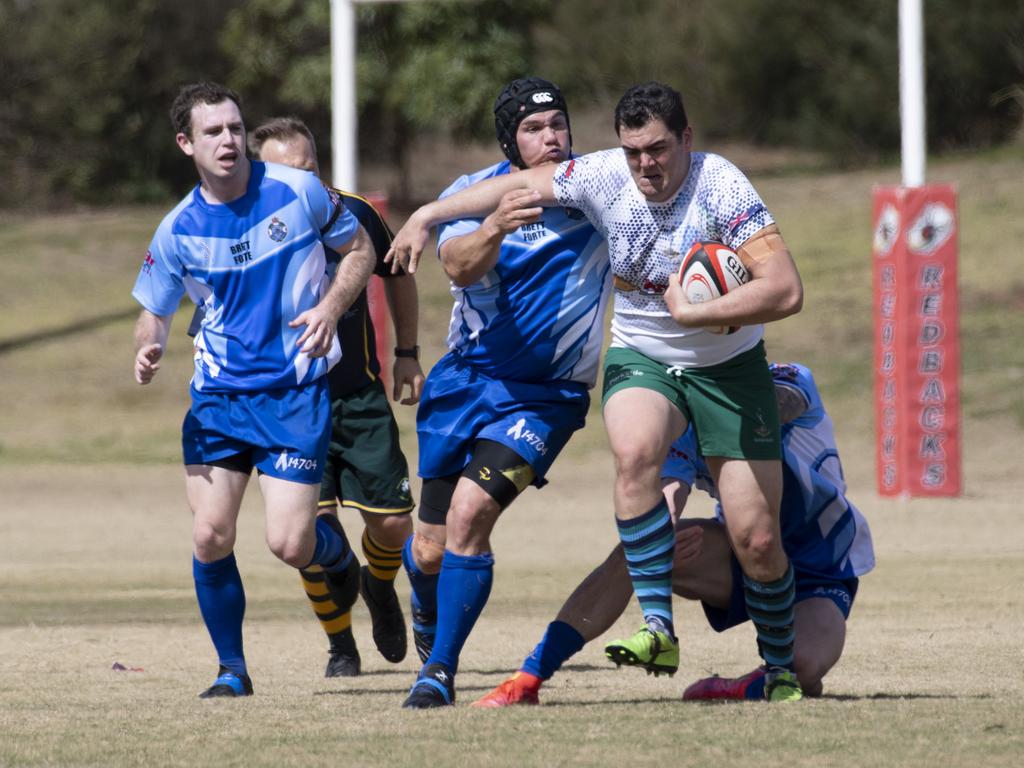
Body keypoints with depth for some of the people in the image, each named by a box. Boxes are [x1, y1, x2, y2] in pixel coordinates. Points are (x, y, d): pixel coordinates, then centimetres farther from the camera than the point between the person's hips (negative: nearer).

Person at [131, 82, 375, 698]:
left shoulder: (297, 191, -7)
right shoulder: (178, 231, -3)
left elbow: (360, 250, 7)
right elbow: (155, 312, 8)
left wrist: (330, 308, -11)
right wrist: (149, 348, -16)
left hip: (297, 391, -2)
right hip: (219, 393, 2)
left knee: (288, 544, -11)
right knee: (210, 536, -9)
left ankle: (331, 544, 28)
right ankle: (232, 668, 11)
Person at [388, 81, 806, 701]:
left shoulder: (722, 188, -24)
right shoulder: (605, 176, -12)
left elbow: (786, 291, -32)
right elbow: (522, 186, 6)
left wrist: (693, 313, -34)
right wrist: (426, 217, 11)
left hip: (729, 365, -2)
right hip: (640, 357, 2)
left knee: (758, 542, -5)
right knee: (634, 451, -34)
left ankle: (783, 671, 20)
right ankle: (658, 629, -30)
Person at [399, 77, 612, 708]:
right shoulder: (473, 194, -5)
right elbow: (460, 266, -23)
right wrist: (495, 226, -45)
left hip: (548, 392, -2)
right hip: (466, 377, 2)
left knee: (469, 513, -22)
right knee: (431, 550, 7)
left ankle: (440, 671, -11)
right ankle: (428, 613, 45)